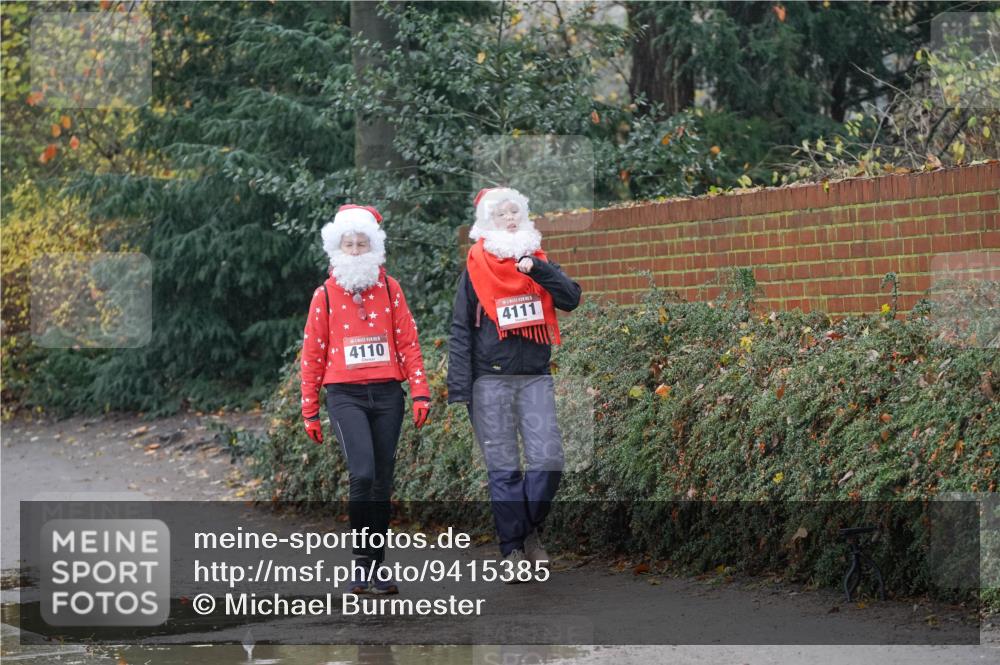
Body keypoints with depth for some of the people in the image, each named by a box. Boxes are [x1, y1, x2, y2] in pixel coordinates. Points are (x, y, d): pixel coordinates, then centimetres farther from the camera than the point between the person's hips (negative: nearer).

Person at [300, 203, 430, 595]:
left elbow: (408, 343, 7)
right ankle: (361, 559, -7)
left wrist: (420, 393, -2)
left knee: (382, 482, 5)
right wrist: (310, 411, 6)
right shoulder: (326, 295, 4)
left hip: (387, 394, 2)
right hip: (345, 396, -2)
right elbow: (312, 353, 7)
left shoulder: (389, 289, 7)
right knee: (362, 474, -19)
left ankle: (377, 567, 14)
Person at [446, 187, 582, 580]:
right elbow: (461, 330, 1)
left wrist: (538, 270, -14)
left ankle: (531, 531, 15)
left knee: (547, 459, -6)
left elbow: (571, 299, -2)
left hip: (535, 377, 2)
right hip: (491, 381, -2)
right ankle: (512, 549, 5)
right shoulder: (475, 268, 4)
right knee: (503, 468, -1)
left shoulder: (537, 261, 12)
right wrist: (460, 388, -6)